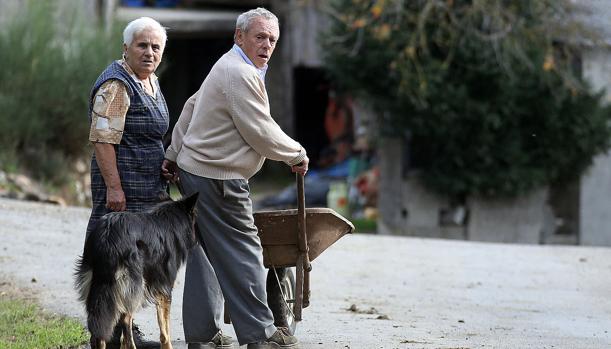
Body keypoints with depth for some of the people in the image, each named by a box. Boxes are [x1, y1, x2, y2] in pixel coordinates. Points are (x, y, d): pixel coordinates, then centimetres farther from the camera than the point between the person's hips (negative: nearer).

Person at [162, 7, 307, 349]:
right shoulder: (241, 74, -18)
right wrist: (297, 154, -3)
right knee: (243, 253, -5)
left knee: (207, 254, 12)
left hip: (195, 170, 11)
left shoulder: (229, 67, 17)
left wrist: (174, 154, 29)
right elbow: (261, 132, -18)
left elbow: (192, 106, 25)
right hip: (218, 179, -11)